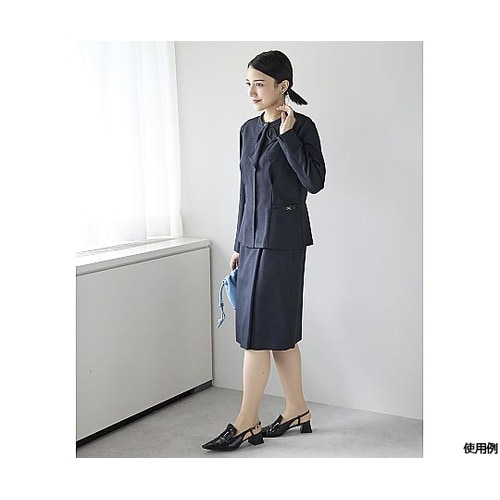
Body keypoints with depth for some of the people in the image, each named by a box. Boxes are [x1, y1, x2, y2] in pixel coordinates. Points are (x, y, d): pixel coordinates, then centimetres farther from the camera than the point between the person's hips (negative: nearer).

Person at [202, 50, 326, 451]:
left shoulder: (302, 127, -6)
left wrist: (286, 135, -16)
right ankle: (298, 410, 23)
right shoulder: (249, 130, 13)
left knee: (259, 329, -6)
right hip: (253, 237, 7)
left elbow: (315, 182, -16)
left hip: (283, 238, -7)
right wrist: (239, 245, 17)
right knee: (280, 329, 12)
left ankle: (247, 422, 3)